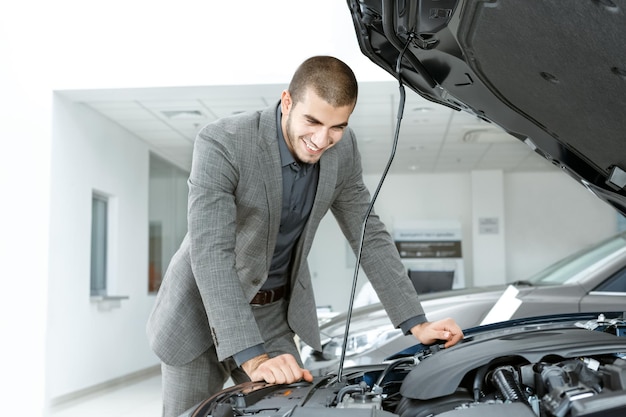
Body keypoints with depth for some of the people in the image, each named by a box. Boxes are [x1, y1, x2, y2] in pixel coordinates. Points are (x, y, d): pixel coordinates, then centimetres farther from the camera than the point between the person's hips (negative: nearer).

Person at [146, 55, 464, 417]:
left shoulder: (343, 149, -10)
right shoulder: (221, 145, -27)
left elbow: (369, 236, -2)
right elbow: (211, 254, -34)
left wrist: (416, 324, -9)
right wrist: (252, 358, -42)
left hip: (275, 315, 4)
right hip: (202, 311, -3)